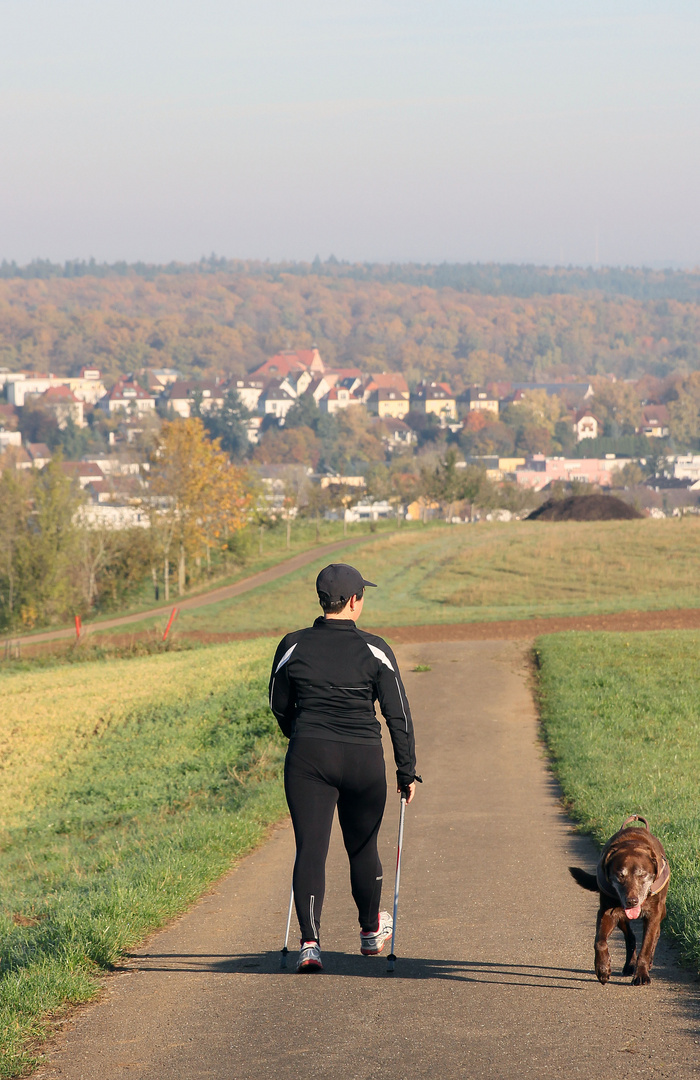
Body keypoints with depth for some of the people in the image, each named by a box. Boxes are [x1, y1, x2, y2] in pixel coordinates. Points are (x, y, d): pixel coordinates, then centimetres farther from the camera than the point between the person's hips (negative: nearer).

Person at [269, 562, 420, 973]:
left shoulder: (294, 647, 1)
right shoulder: (374, 650, -4)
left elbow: (280, 705, 14)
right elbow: (399, 714, -4)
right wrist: (407, 772, 4)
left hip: (307, 756, 0)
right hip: (364, 760, 0)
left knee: (310, 848, -3)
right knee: (363, 846, 18)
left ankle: (311, 942, -20)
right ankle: (371, 931, 38)